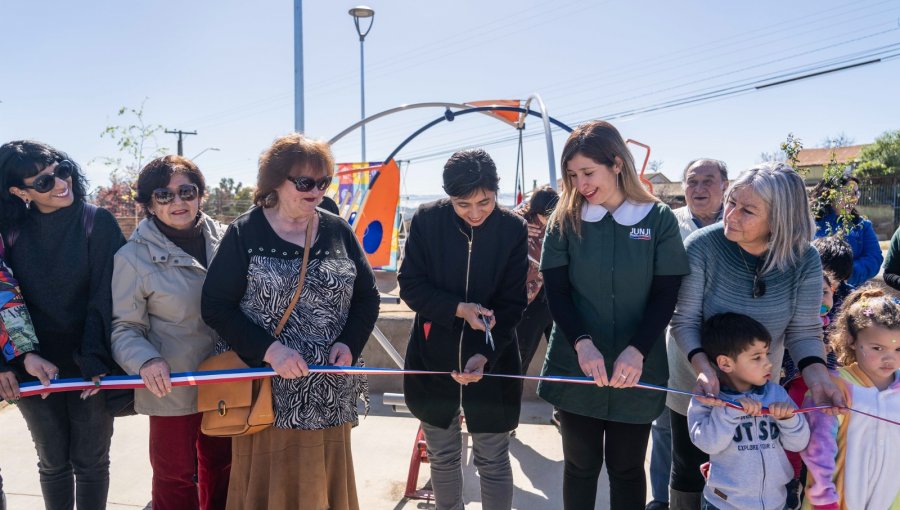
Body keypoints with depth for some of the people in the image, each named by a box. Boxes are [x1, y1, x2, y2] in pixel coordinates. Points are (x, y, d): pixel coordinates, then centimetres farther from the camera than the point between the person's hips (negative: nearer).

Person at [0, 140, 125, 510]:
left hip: (89, 367, -2)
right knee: (52, 462, 15)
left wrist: (95, 360, -18)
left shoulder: (98, 223, -8)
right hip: (35, 369, 2)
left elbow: (106, 296, -12)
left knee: (90, 462, 9)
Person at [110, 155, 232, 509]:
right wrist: (146, 361, -27)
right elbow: (124, 326, -9)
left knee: (222, 468, 20)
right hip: (172, 387, -4)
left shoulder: (223, 238, 0)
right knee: (176, 478, 9)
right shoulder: (134, 256, -10)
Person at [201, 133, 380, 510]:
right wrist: (269, 350, -18)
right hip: (267, 393, -3)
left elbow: (367, 297, 11)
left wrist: (349, 343, -6)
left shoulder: (338, 231, 7)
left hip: (329, 394, 3)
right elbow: (215, 306, -6)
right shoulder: (245, 234, -3)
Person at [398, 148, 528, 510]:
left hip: (493, 363, -1)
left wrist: (484, 356, -23)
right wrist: (458, 308, -22)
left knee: (493, 462, 9)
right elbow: (410, 285, -6)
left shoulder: (513, 229, -9)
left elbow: (512, 304, -9)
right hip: (433, 358, 1)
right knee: (442, 458, 16)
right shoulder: (426, 220, -9)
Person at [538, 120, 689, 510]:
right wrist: (582, 343, -21)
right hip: (576, 367, 1)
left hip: (637, 371, -1)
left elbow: (665, 296, -5)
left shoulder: (659, 219, -4)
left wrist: (637, 351, -19)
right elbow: (556, 292, -4)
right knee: (581, 464, 14)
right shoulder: (565, 220, -1)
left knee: (627, 468, 13)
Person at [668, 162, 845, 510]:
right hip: (698, 386, -2)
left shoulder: (804, 260, -17)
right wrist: (703, 368, -36)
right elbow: (684, 322, -21)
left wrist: (816, 377, -29)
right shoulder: (702, 247, -24)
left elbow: (803, 331, -11)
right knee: (690, 472, 15)